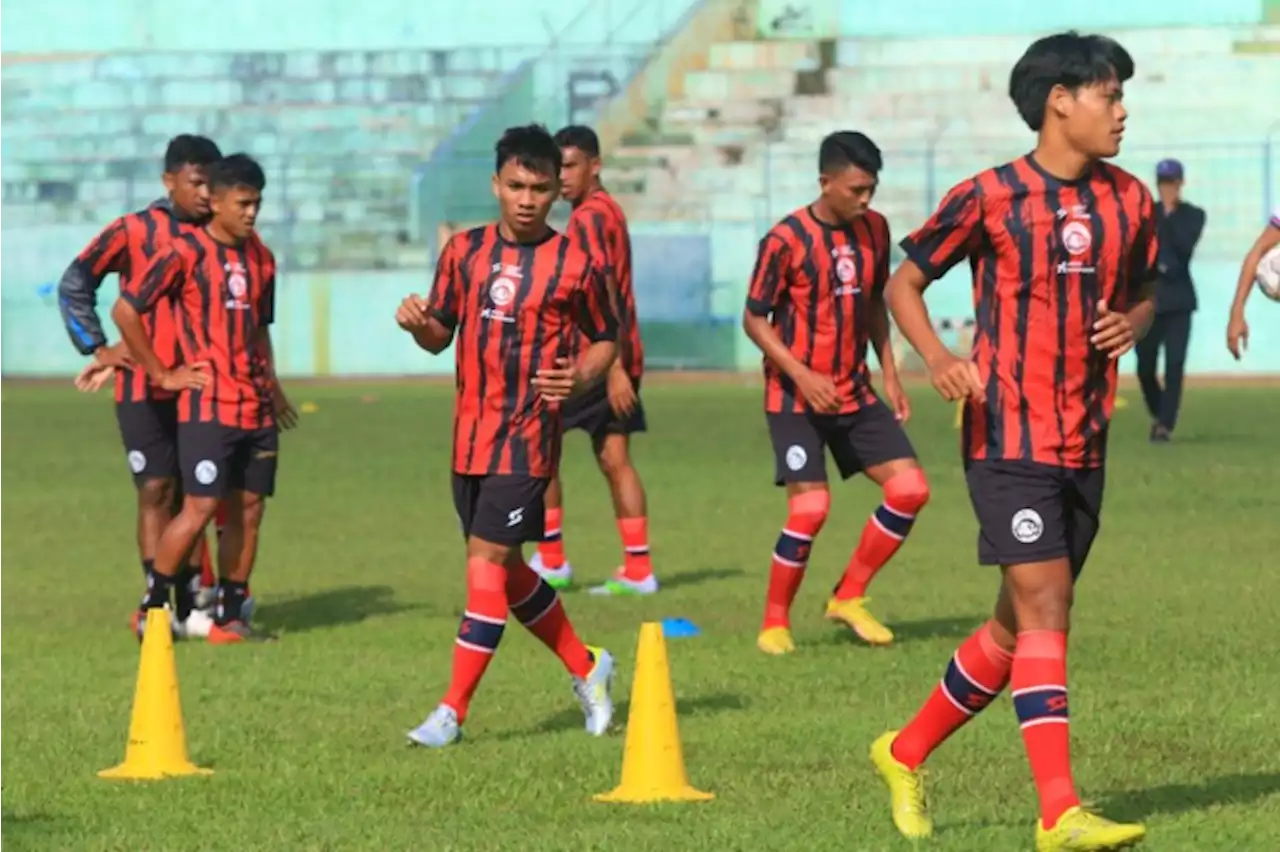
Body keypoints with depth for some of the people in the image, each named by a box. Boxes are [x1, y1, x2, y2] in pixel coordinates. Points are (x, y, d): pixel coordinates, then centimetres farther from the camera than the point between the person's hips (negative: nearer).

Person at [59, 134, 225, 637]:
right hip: (143, 388, -4)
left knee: (189, 494, 8)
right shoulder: (133, 232, -4)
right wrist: (98, 350, -7)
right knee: (156, 491, -6)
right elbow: (74, 286, -2)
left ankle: (190, 606, 13)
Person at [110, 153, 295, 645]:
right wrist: (161, 374, -5)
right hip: (207, 406, -7)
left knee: (248, 509, 6)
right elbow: (125, 311, -7)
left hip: (256, 408, 7)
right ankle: (150, 609, 1)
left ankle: (229, 618, 12)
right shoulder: (186, 254, -8)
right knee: (200, 508, -11)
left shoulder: (260, 258, 13)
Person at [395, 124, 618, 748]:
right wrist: (418, 323, -9)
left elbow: (607, 340, 6)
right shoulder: (464, 252, 7)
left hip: (528, 437, -6)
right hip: (470, 436, 6)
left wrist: (581, 377, -14)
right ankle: (586, 667, 33)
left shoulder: (574, 266, -5)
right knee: (505, 569, 13)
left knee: (486, 561, -11)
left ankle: (453, 710, -8)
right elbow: (441, 336, 14)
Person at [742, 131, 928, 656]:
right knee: (811, 508, -15)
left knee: (910, 489, -3)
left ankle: (848, 598, 11)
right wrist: (801, 375, -21)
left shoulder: (873, 230, 3)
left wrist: (890, 374, 11)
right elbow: (754, 319, -10)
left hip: (854, 393, 6)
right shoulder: (786, 240, -14)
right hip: (795, 397, -6)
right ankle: (774, 623, 4)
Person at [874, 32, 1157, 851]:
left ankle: (907, 754, 30)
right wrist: (940, 359, -16)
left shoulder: (1130, 202, 7)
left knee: (1020, 625, 11)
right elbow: (905, 283, 2)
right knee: (1044, 607, -15)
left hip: (1085, 443, 6)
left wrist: (1132, 323, -2)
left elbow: (1143, 292, 22)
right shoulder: (988, 198, -7)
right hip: (1009, 435, -6)